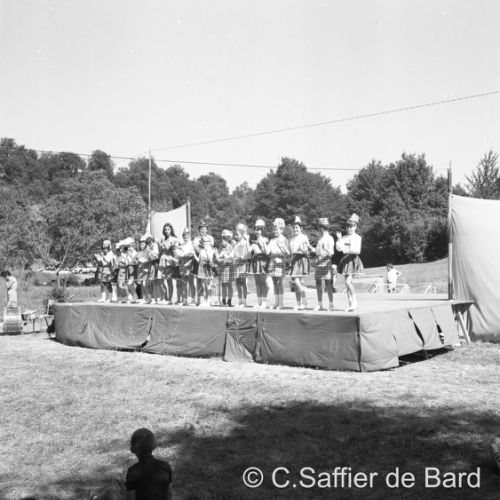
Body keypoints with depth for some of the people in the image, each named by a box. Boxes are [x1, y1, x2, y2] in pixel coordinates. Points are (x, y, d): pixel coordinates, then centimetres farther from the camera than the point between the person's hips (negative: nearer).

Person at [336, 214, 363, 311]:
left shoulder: (357, 237, -3)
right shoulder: (345, 237, 13)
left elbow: (358, 250, -13)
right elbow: (338, 248, 1)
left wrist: (347, 250, -21)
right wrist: (339, 239, -11)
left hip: (353, 260, -6)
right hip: (345, 260, 6)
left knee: (348, 281, -18)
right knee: (348, 283, 7)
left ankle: (355, 301, -5)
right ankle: (351, 304, 11)